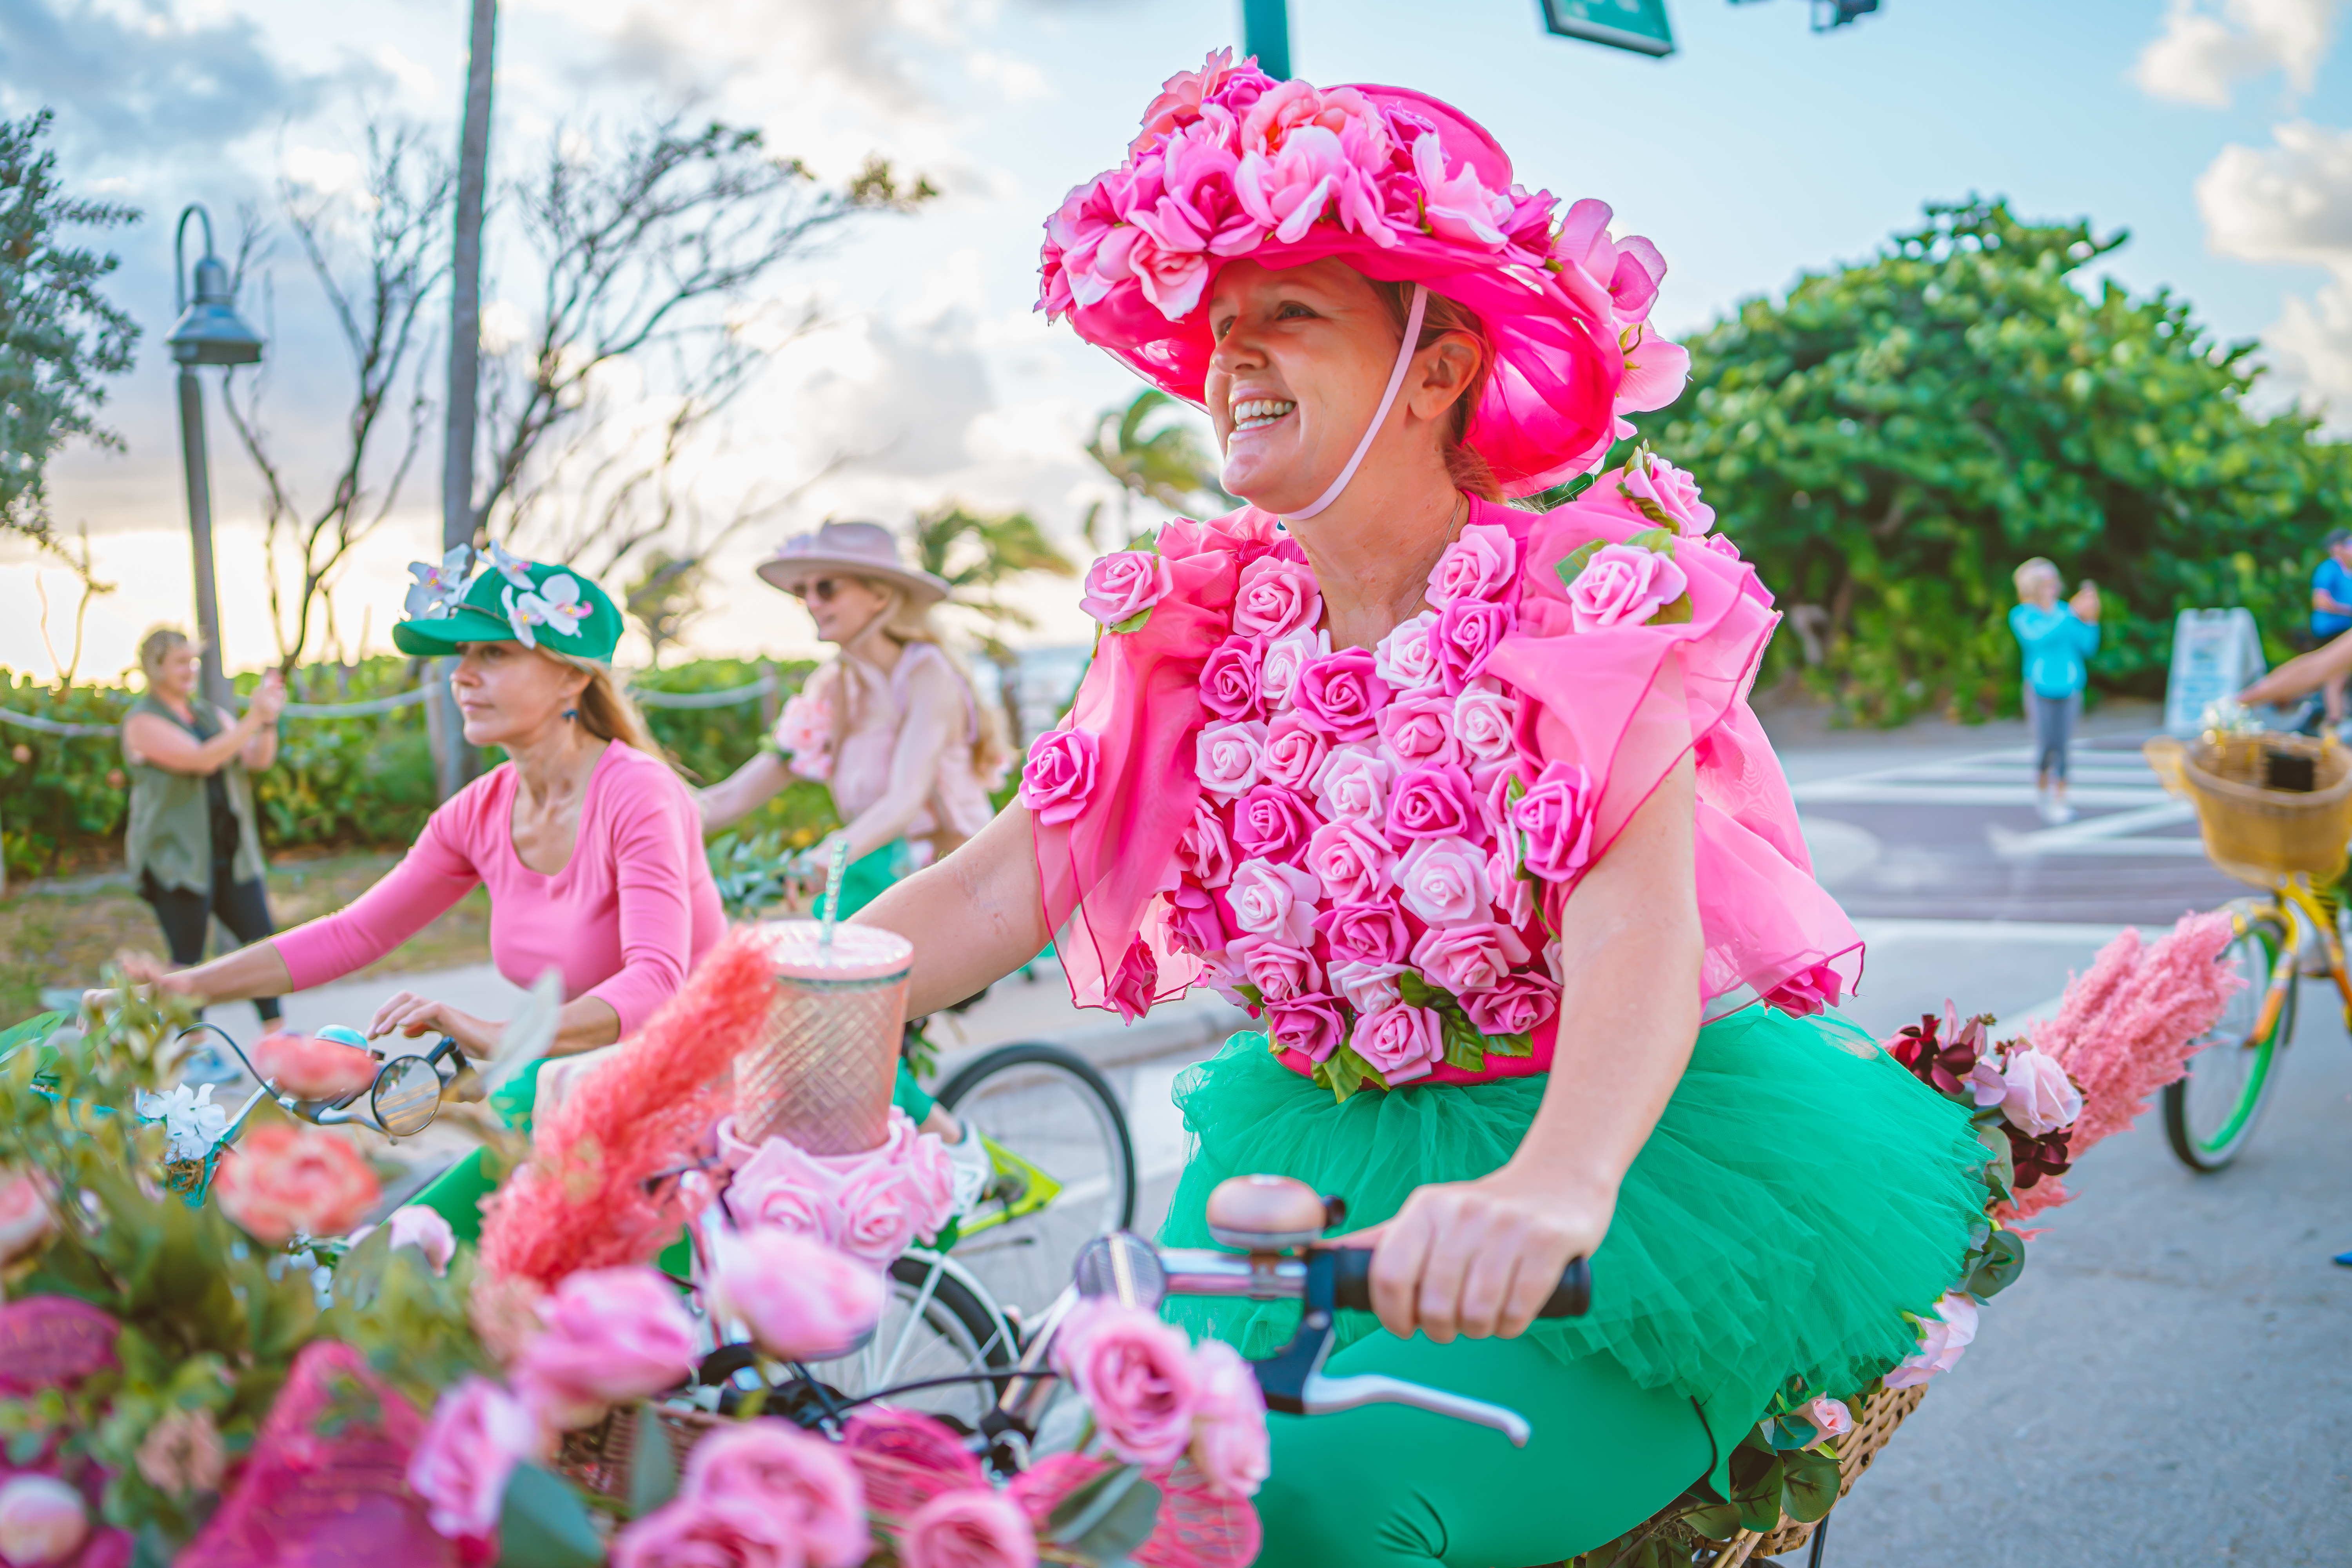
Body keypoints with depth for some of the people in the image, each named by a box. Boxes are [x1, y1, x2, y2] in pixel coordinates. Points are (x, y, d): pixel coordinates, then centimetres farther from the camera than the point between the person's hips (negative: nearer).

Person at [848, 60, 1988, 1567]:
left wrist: (1550, 1186, -48)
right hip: (1322, 1157, 6)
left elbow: (1635, 936, -28)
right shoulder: (1197, 621, 2)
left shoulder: (1594, 584, -14)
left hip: (1639, 1147, -5)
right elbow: (995, 889, -5)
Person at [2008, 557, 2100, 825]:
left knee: (2063, 745, 2)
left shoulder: (2065, 611, 1)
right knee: (2046, 745, -4)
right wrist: (2074, 613, -31)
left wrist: (2091, 619, -16)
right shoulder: (2021, 615, -8)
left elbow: (2088, 647, -1)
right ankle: (2041, 788, 22)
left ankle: (2059, 800, 10)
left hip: (2069, 690, 3)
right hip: (2041, 690, -3)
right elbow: (2041, 637, -28)